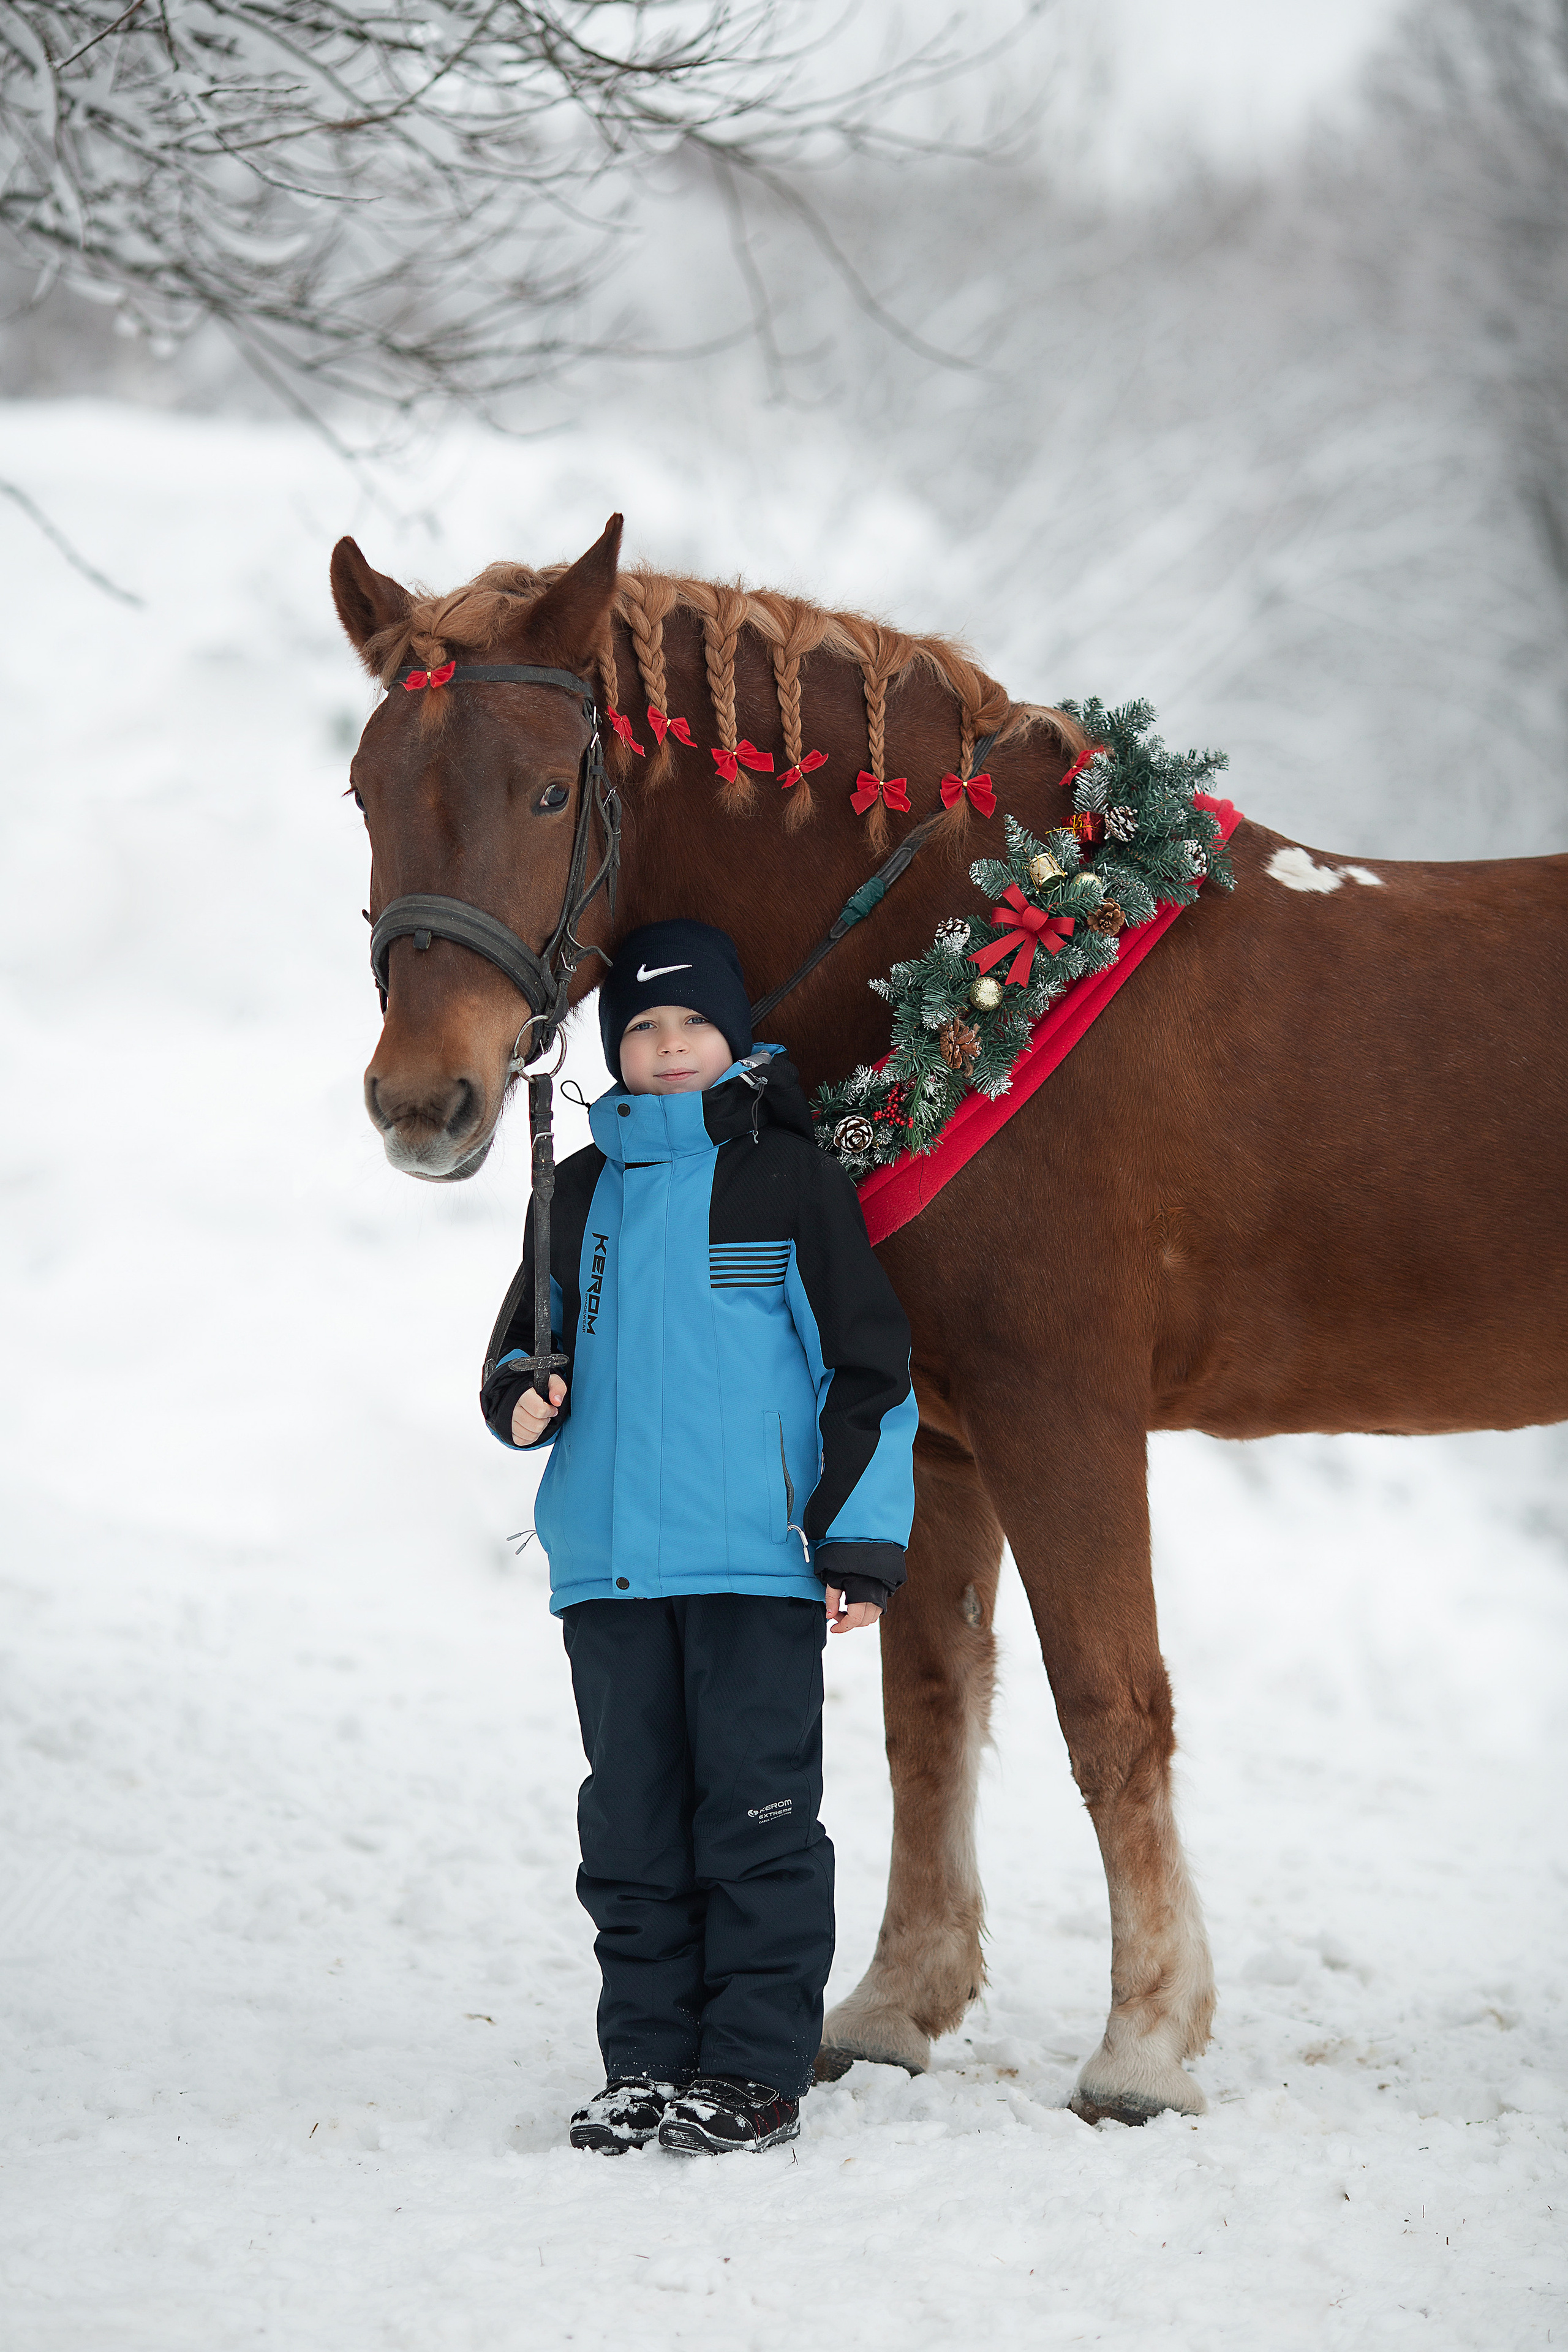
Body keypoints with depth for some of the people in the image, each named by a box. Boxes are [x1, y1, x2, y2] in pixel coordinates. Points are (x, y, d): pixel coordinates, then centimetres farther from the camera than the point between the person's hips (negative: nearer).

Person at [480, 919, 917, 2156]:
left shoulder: (789, 1176, 0)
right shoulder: (582, 1194, 14)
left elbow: (867, 1367, 0)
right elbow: (527, 1346, 23)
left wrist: (863, 1541, -5)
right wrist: (522, 1399, -2)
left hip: (759, 1558, -4)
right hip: (610, 1565, 5)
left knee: (757, 1813, -2)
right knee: (632, 1822, 8)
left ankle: (756, 2066, 4)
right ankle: (647, 2061, 15)